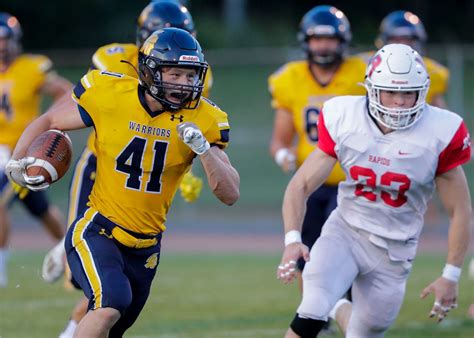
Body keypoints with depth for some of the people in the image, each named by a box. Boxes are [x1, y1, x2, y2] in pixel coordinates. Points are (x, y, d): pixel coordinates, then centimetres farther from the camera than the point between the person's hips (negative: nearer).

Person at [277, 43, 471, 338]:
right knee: (313, 311, -24)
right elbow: (300, 185, -6)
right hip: (345, 233, 0)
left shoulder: (440, 134, -13)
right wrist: (293, 240, -22)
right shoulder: (343, 120, -9)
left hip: (394, 251, 0)